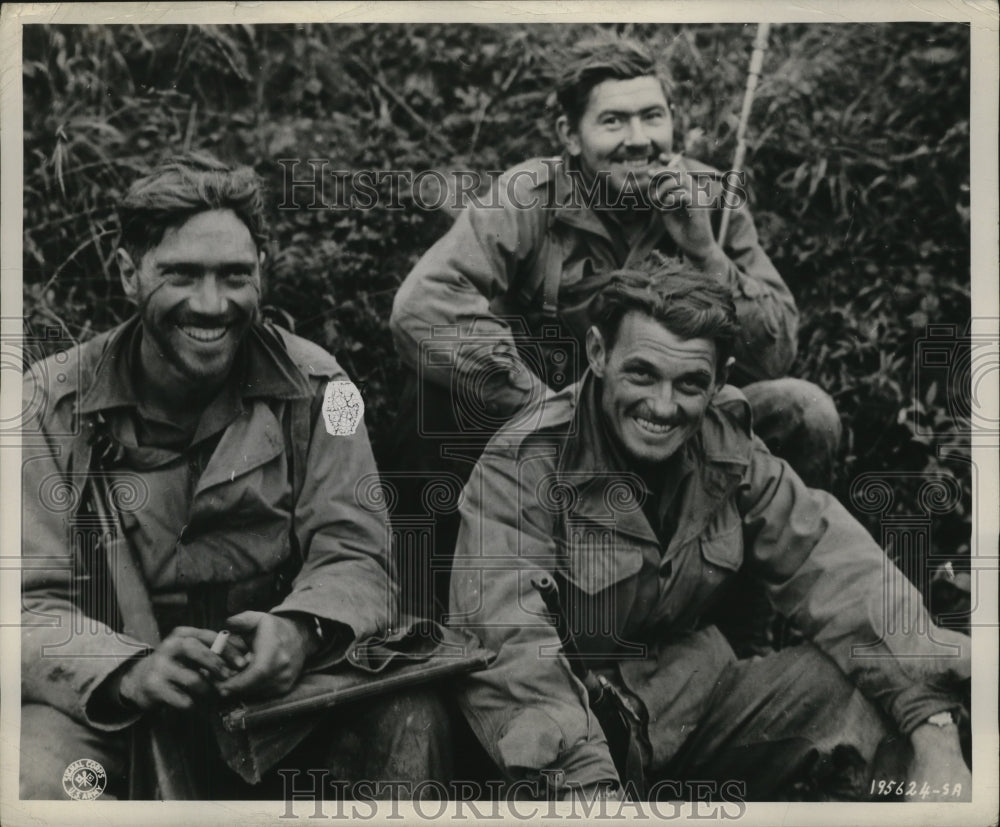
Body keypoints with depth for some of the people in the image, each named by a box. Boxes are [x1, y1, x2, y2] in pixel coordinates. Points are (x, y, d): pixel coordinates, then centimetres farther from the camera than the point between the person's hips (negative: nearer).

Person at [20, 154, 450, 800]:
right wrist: (133, 673, -32)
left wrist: (300, 629, -30)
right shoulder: (53, 406, -4)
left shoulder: (312, 385, 0)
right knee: (38, 773, -32)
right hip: (109, 712, 0)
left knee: (408, 719, -27)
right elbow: (33, 604, -10)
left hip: (281, 691, 1)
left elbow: (354, 557, -5)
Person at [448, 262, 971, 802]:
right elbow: (506, 642, -28)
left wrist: (936, 736, -18)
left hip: (700, 702, 5)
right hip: (586, 720, -4)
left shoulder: (728, 448, -1)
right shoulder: (523, 465, -16)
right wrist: (591, 787, -42)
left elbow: (838, 573, -6)